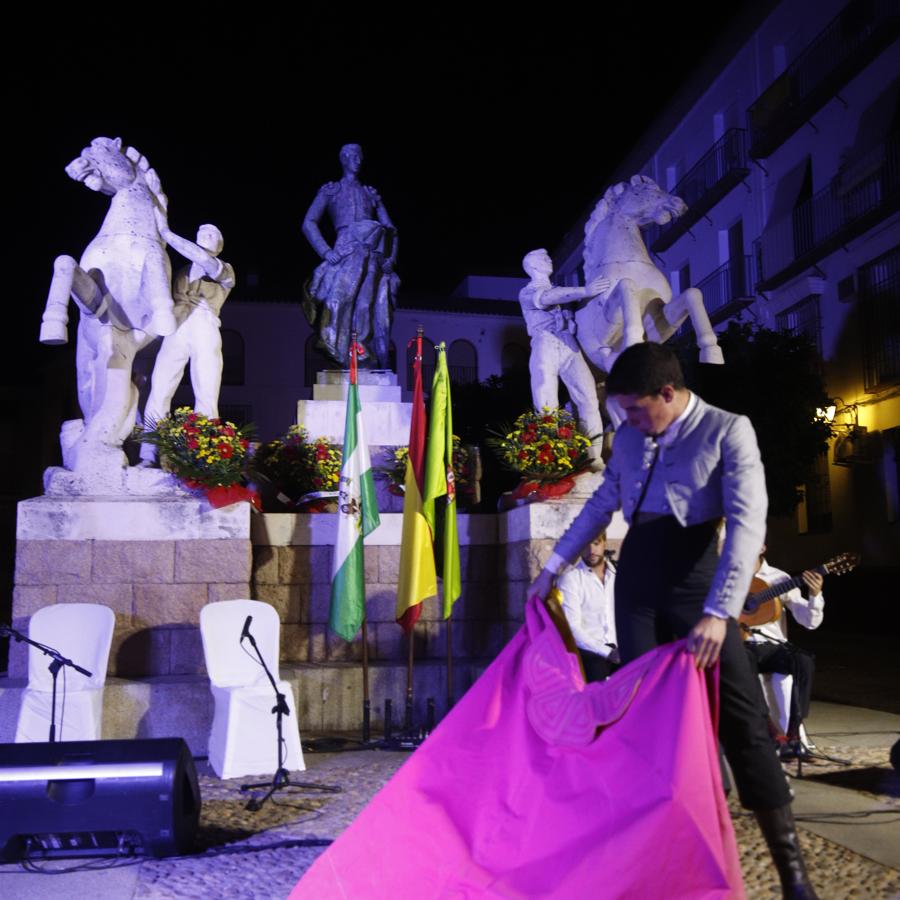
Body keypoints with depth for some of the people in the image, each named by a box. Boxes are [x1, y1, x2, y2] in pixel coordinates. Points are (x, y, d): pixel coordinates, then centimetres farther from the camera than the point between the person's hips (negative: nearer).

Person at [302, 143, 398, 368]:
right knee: (346, 312, -15)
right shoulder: (330, 190, 16)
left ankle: (385, 372, -10)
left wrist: (391, 257, 3)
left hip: (374, 259, 3)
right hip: (346, 255, -3)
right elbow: (308, 223, 5)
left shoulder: (370, 193, 25)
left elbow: (390, 229, 21)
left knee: (380, 314, -7)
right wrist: (326, 252, -9)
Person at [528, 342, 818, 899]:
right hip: (636, 579, 5)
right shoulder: (628, 437, 9)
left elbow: (747, 522, -17)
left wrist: (718, 611, -26)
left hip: (694, 577, -5)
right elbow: (602, 504, 19)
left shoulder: (727, 431, -8)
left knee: (740, 716, -5)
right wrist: (554, 568, 19)